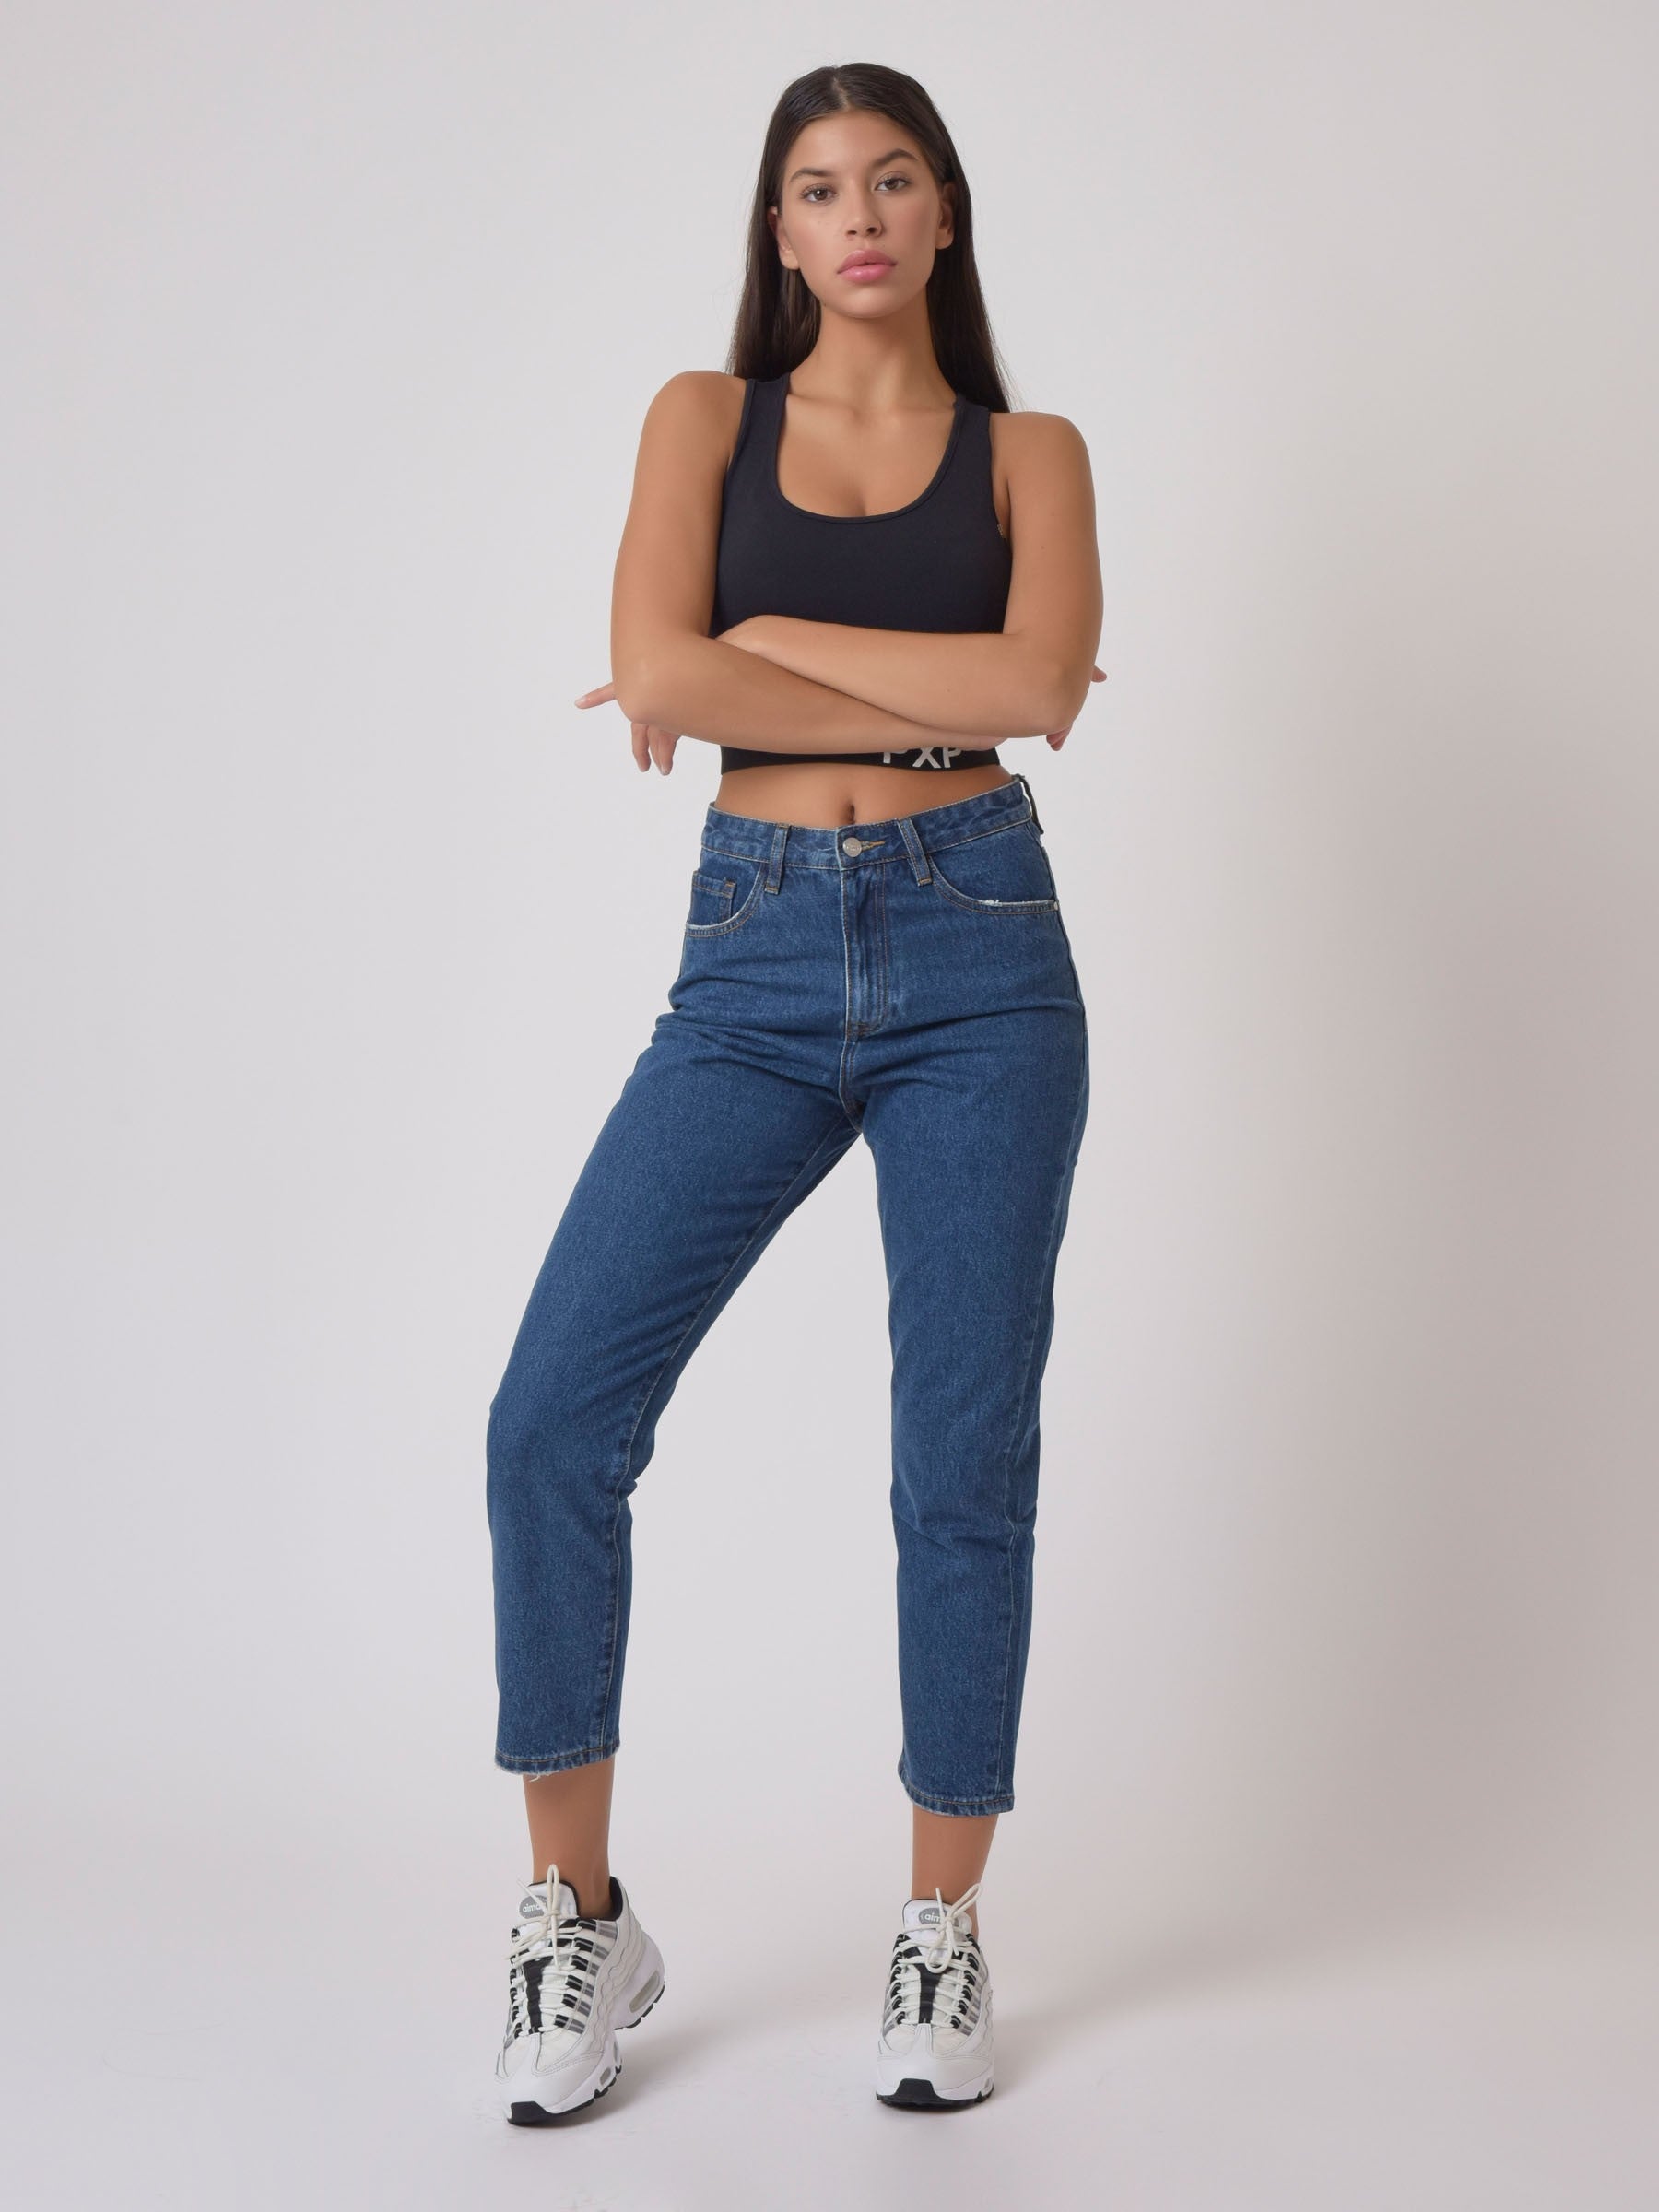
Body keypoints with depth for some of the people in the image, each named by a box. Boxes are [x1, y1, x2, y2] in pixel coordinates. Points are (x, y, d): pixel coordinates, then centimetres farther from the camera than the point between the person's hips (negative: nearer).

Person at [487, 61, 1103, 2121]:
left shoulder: (1028, 452, 10)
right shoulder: (707, 415, 10)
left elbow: (1038, 686, -11)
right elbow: (657, 673, -8)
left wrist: (760, 647, -7)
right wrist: (938, 699, -7)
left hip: (976, 955, 0)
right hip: (753, 958, 1)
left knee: (964, 1460, 2)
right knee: (553, 1421, -10)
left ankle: (943, 1928, 19)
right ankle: (579, 1914, 8)